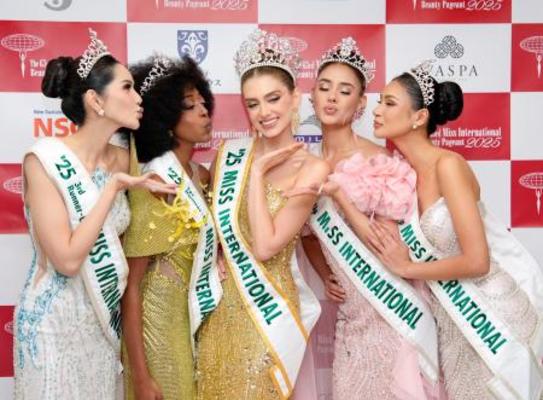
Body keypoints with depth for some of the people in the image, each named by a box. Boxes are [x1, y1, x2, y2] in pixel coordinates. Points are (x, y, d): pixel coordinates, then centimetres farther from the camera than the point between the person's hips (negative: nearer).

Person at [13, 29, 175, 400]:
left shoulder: (122, 160, -1)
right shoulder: (45, 159, -18)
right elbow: (67, 259, -23)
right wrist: (113, 186, -20)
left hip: (104, 319, 6)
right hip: (55, 324, -6)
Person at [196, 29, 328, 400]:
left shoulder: (312, 168, -12)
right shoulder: (230, 153, 0)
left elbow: (265, 246, -19)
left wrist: (257, 172, -16)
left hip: (268, 307, -4)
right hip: (220, 304, 4)